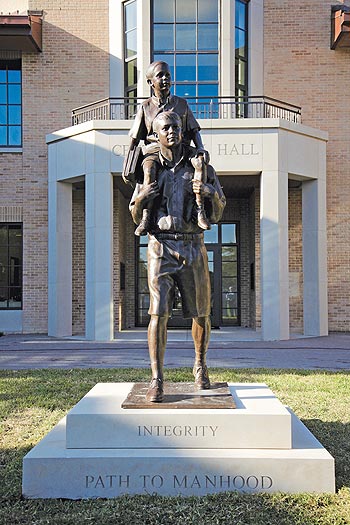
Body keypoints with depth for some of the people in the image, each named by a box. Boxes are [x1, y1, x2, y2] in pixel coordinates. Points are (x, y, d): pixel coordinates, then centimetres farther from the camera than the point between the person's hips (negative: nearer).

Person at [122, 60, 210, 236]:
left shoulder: (181, 104, 15)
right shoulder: (145, 107, 11)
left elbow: (193, 131, 13)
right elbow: (134, 140, 9)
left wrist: (200, 148, -9)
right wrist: (126, 168, 2)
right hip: (154, 150, -1)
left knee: (200, 161, -32)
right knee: (150, 169, -37)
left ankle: (200, 210, -35)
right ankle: (146, 216, -37)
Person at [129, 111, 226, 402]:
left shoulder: (201, 167, 9)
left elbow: (217, 215, 7)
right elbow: (137, 218, 13)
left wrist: (211, 192, -13)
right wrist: (140, 198, -8)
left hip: (193, 247, 1)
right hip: (161, 247, -1)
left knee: (200, 312, 8)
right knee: (159, 313, -9)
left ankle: (200, 366, 32)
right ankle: (157, 380, -4)